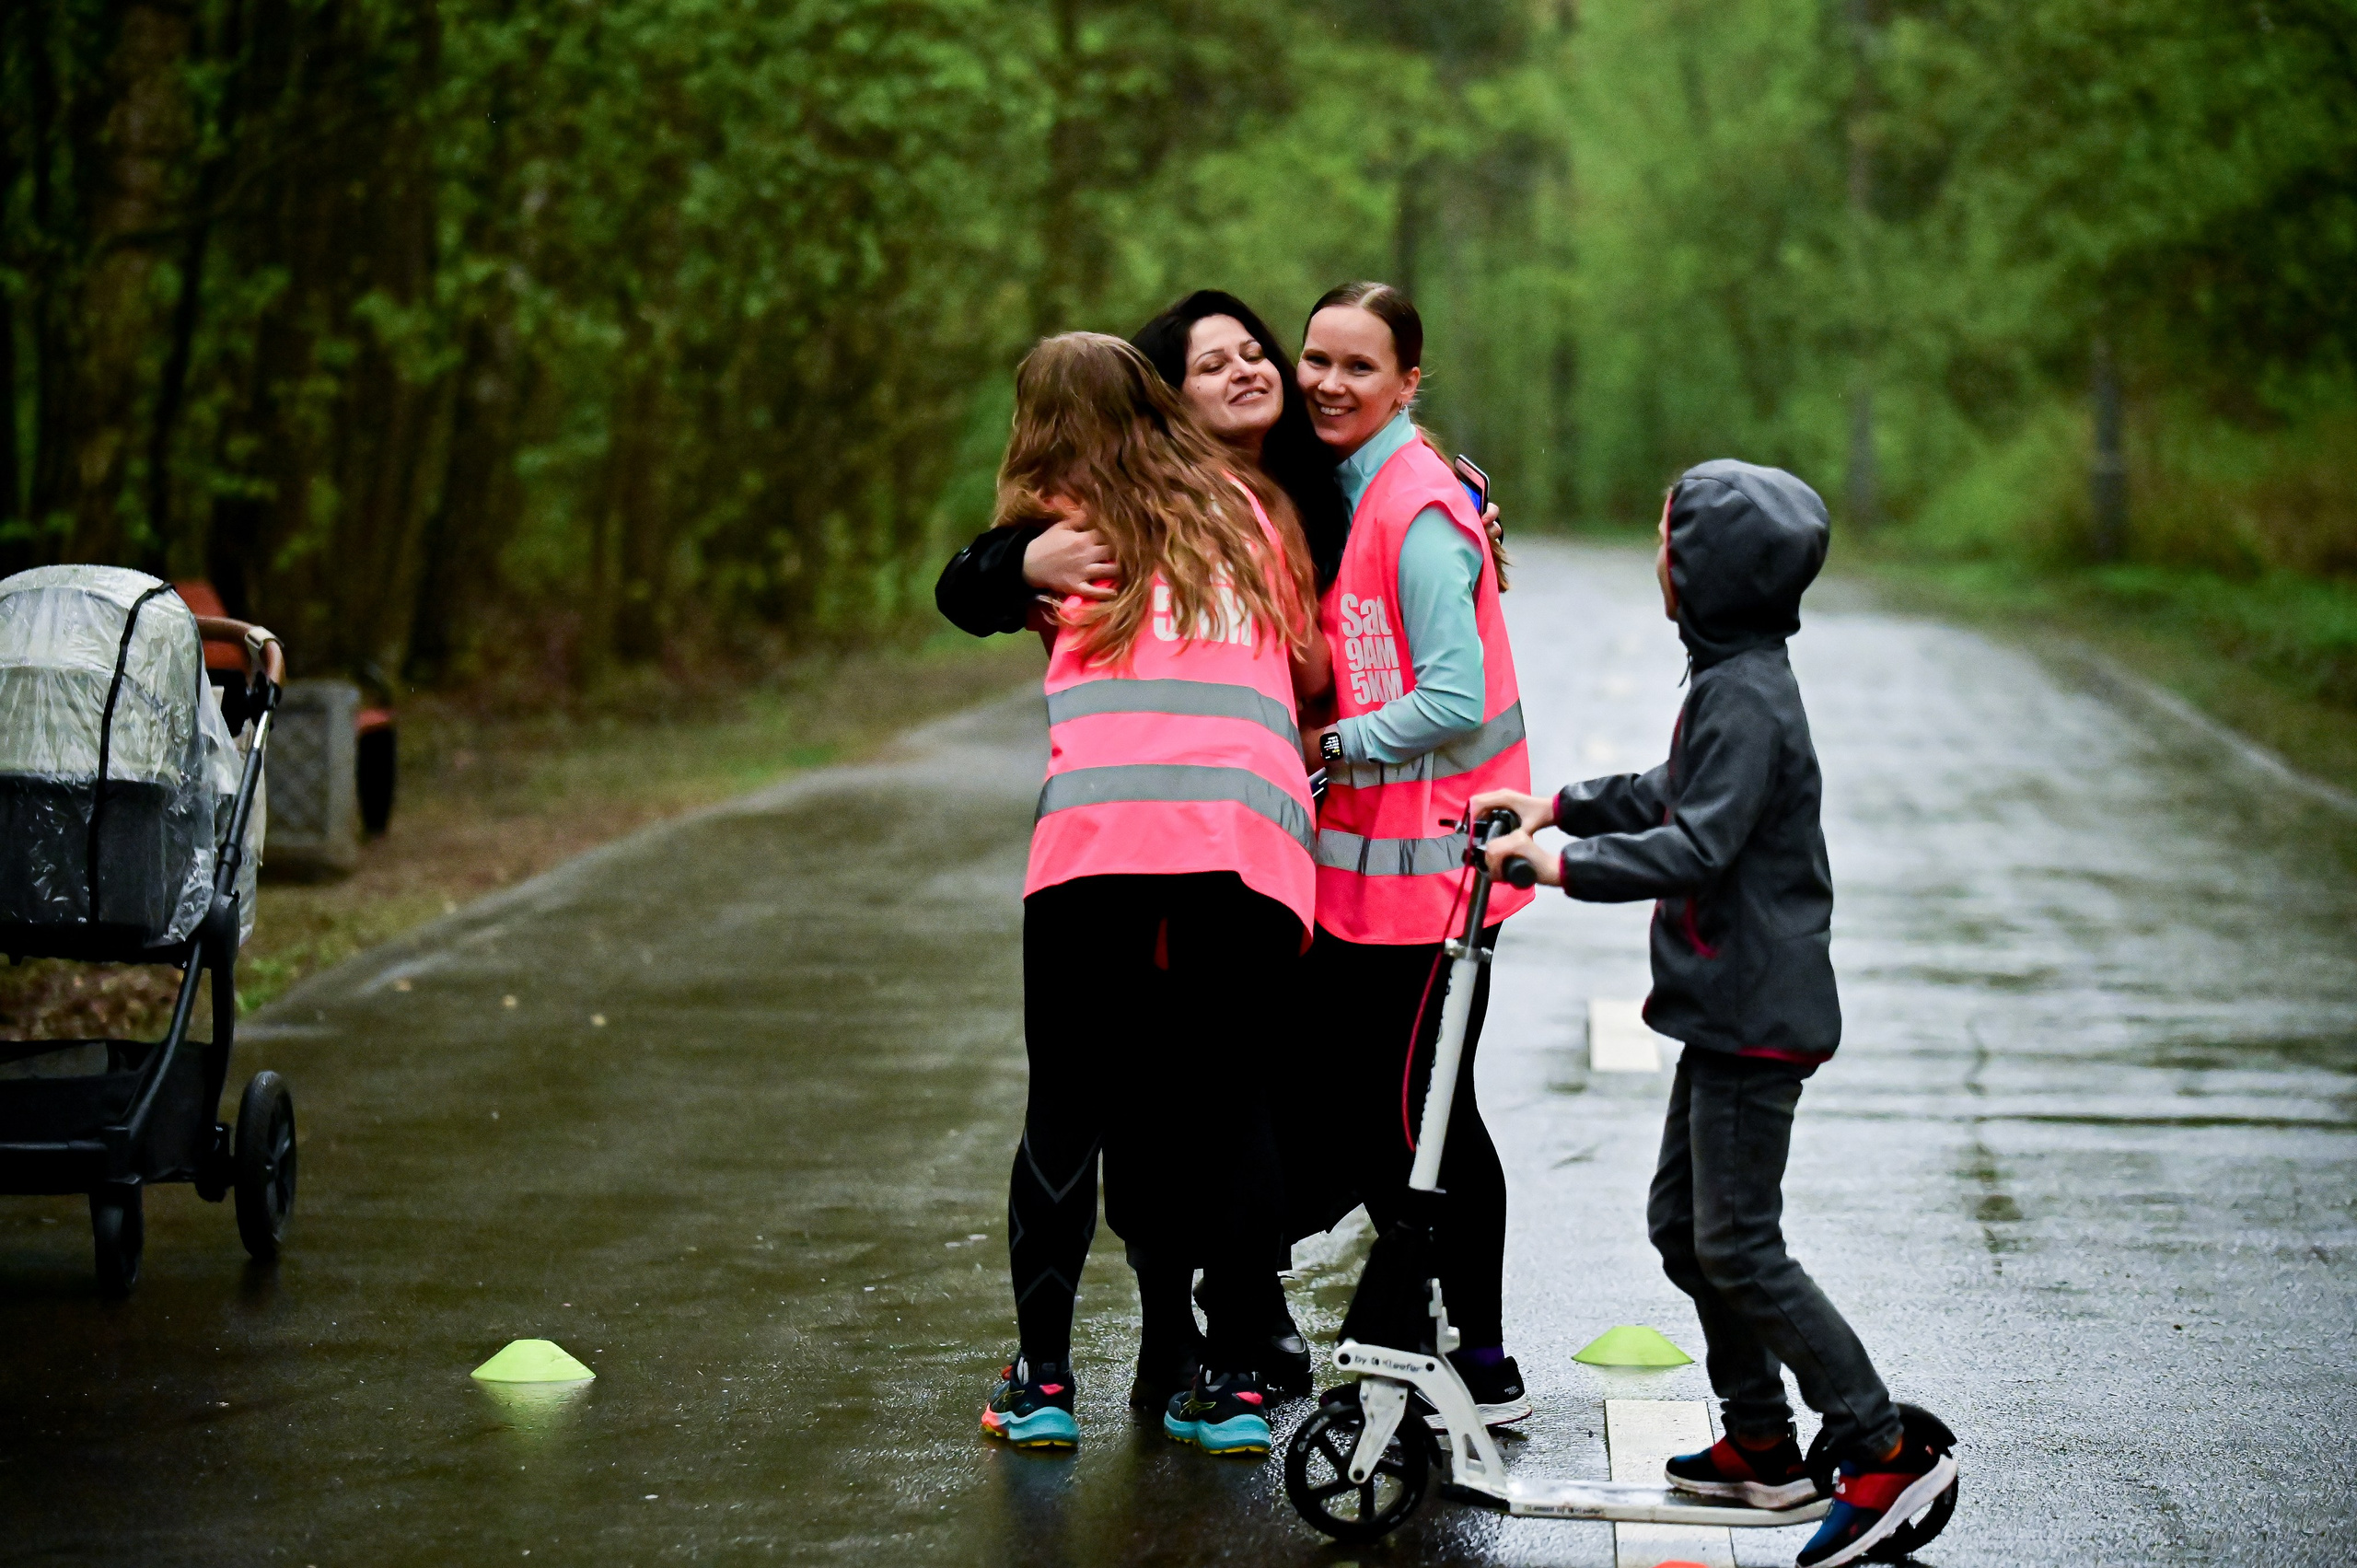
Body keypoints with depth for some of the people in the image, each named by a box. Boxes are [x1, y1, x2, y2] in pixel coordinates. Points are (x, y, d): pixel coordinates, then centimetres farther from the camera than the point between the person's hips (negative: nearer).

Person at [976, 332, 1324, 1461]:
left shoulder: (1065, 527, 15)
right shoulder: (1247, 508, 23)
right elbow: (1315, 668, 23)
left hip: (1100, 830, -2)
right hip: (1251, 832, 2)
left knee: (1067, 1104, 8)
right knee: (1228, 1102, 11)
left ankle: (1041, 1379, 7)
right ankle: (1233, 1380, 7)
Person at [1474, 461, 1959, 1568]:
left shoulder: (1747, 700, -19)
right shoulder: (1732, 683, 13)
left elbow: (1696, 845, -27)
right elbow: (1670, 798, 26)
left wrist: (1567, 867, -27)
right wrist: (1561, 807, 19)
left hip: (1756, 1015, -10)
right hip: (1728, 1010, 10)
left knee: (1736, 1246, -9)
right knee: (1683, 1225, 15)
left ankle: (1886, 1452, -5)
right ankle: (1760, 1444, 22)